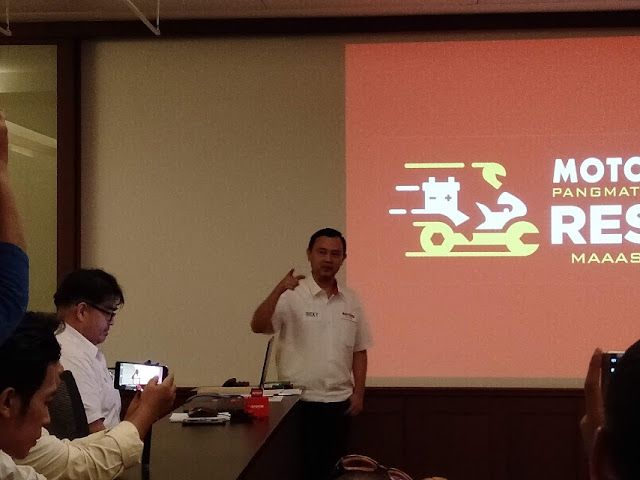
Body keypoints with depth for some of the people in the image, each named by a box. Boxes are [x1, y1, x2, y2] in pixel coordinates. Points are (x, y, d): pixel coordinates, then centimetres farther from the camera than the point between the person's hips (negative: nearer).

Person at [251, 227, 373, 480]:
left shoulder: (351, 300, 7)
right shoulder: (292, 296, -7)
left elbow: (359, 350, 12)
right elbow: (258, 326, -20)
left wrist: (358, 392, 4)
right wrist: (278, 290, -33)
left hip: (339, 401, 4)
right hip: (300, 401, -4)